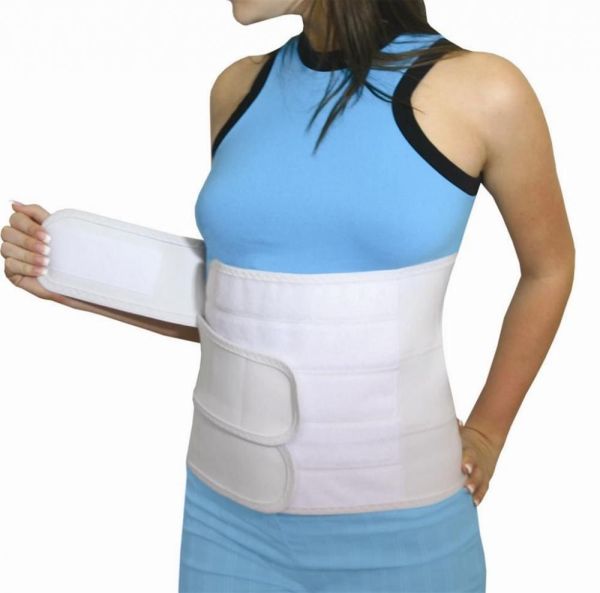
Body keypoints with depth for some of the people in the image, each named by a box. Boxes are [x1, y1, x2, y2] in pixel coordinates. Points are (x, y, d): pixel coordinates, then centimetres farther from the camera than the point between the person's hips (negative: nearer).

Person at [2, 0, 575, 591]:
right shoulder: (240, 88, 2)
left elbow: (549, 266, 6)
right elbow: (227, 305, 10)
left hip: (396, 524, -3)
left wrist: (486, 433, 5)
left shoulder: (481, 92, -10)